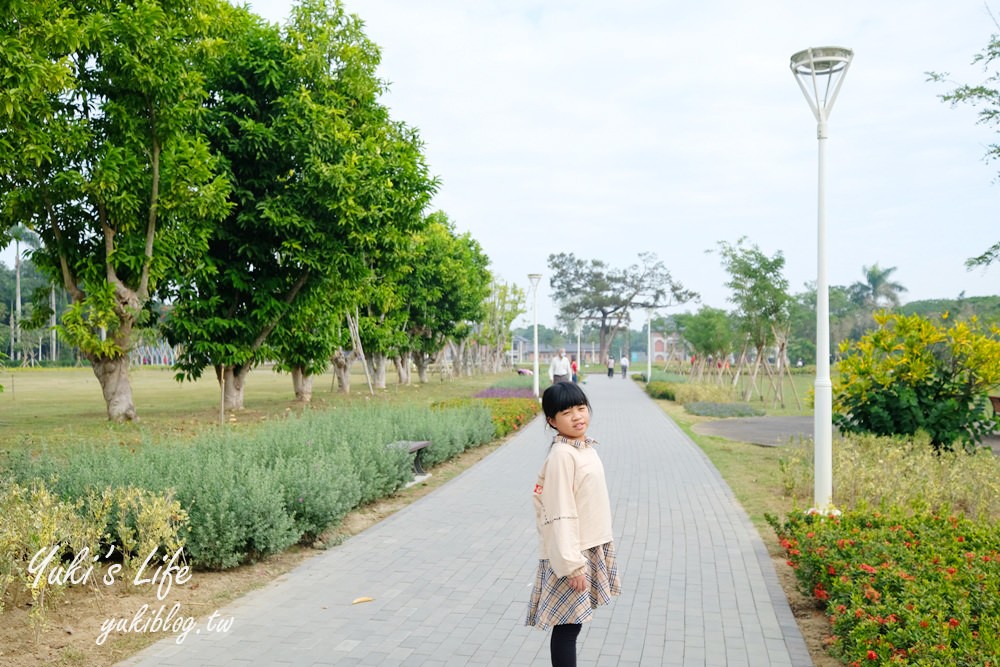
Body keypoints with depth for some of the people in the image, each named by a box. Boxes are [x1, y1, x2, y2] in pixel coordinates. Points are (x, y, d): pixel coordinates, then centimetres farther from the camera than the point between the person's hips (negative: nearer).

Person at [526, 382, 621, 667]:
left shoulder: (586, 447, 8)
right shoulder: (562, 454, -19)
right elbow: (560, 513, -21)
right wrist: (572, 563, -21)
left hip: (591, 548, 8)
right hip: (571, 552, -8)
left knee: (572, 623, 16)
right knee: (567, 626, -1)